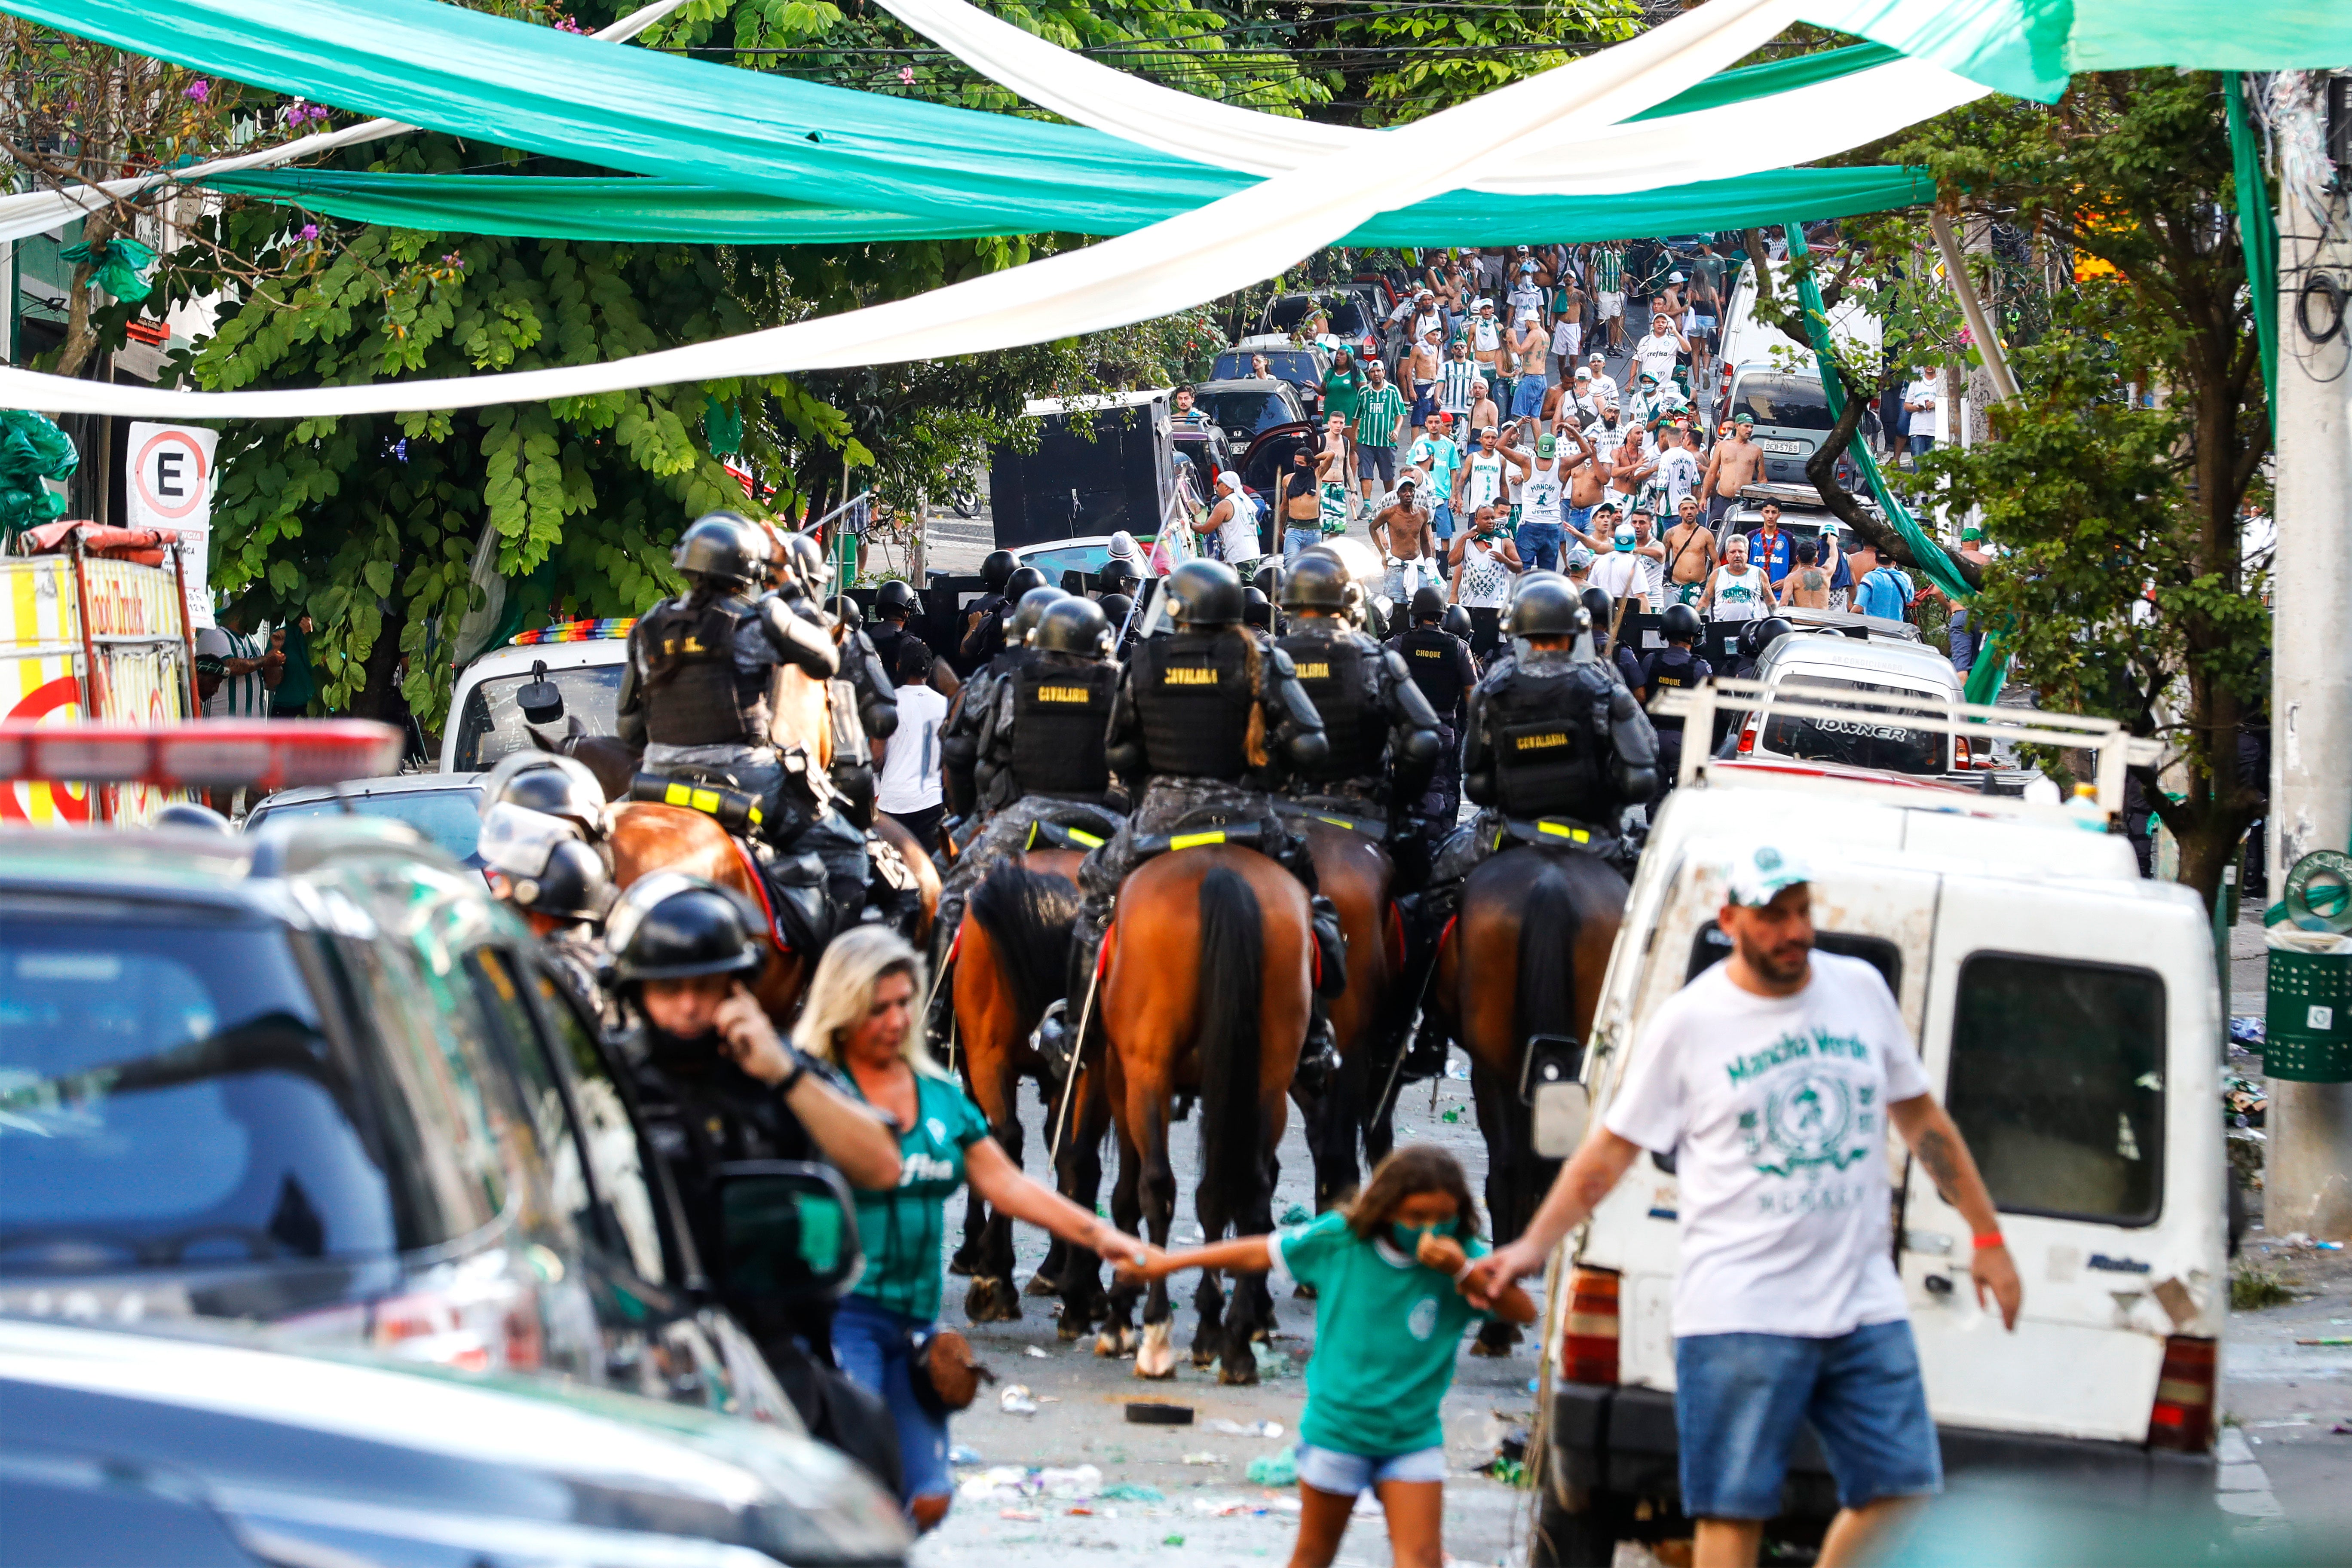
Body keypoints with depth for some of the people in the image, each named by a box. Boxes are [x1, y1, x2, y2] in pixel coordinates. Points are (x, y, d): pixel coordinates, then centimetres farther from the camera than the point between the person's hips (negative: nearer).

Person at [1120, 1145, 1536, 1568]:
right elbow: (1259, 1254, 1)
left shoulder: (1463, 1256, -11)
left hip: (1412, 1437, 0)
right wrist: (1169, 1263, 7)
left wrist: (1463, 1272, -34)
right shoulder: (1340, 1240, -11)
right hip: (1335, 1431, 0)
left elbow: (1524, 1312, -20)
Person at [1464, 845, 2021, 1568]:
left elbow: (1921, 1118, 19)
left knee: (1901, 1491, 3)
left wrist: (1987, 1237, 19)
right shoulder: (1689, 1023, -2)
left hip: (1865, 1307, 4)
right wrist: (1530, 1250, -6)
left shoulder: (1860, 989, 9)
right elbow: (1611, 1151, 3)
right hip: (1741, 1314, -4)